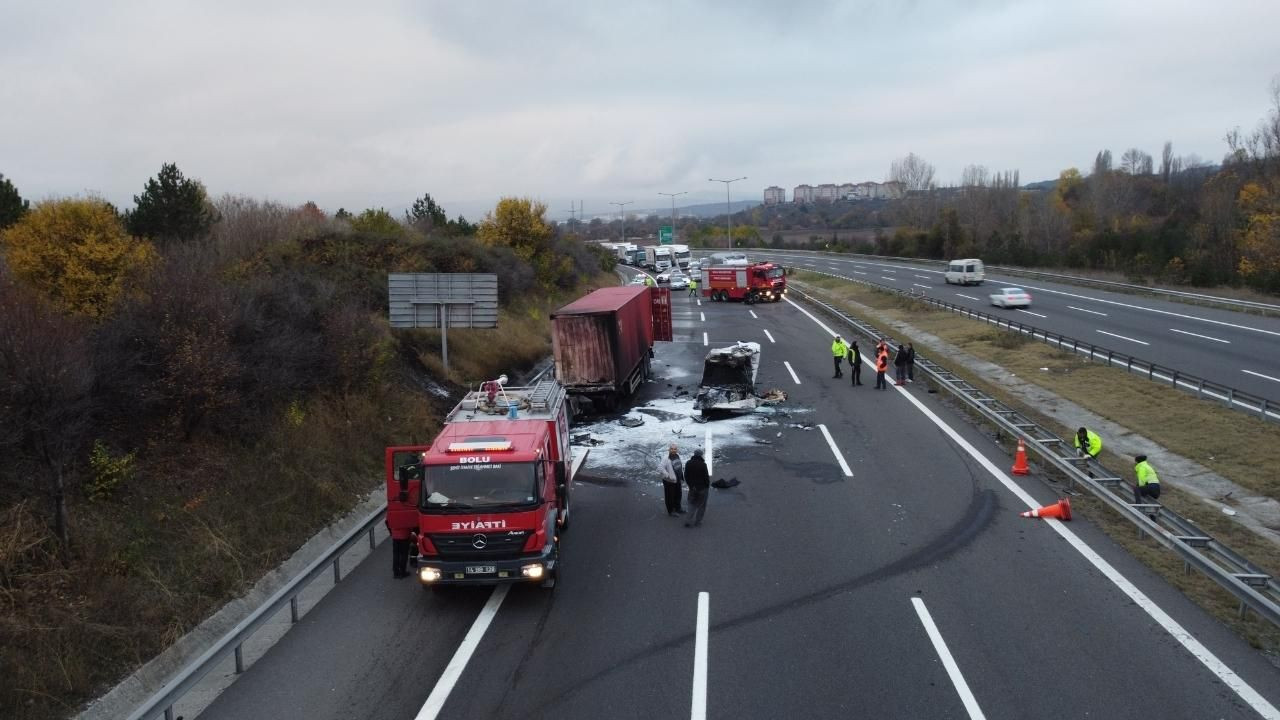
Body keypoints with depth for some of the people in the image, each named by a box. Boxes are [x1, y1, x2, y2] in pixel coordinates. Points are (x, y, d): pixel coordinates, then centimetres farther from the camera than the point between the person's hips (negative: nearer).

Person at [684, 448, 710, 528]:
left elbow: (686, 476, 5)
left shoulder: (688, 463, -3)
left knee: (692, 504, 13)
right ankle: (698, 521, 13)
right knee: (701, 505, 11)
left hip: (693, 488, 4)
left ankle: (691, 522, 2)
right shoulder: (703, 464, -19)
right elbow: (706, 476, -15)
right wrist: (708, 485, 1)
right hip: (703, 488, -4)